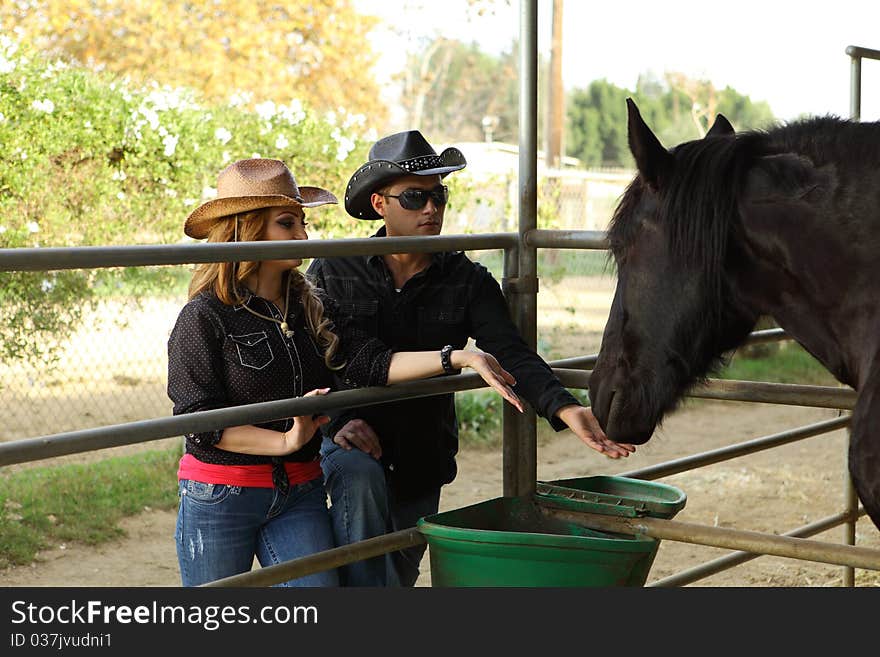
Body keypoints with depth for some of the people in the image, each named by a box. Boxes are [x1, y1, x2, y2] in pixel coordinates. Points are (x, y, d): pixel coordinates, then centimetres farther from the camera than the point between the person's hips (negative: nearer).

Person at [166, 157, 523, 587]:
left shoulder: (311, 309, 7)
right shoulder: (204, 317, -10)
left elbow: (369, 362, -5)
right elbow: (197, 419, -15)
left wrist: (459, 357, -15)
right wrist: (284, 442, -20)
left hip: (299, 494, 5)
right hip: (218, 500, -4)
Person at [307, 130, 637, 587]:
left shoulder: (468, 281, -3)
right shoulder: (331, 273, -6)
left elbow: (512, 355, -15)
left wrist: (565, 409, -33)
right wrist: (336, 422, -27)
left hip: (422, 460, 3)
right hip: (349, 442, -3)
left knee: (400, 573, 13)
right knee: (360, 477, -36)